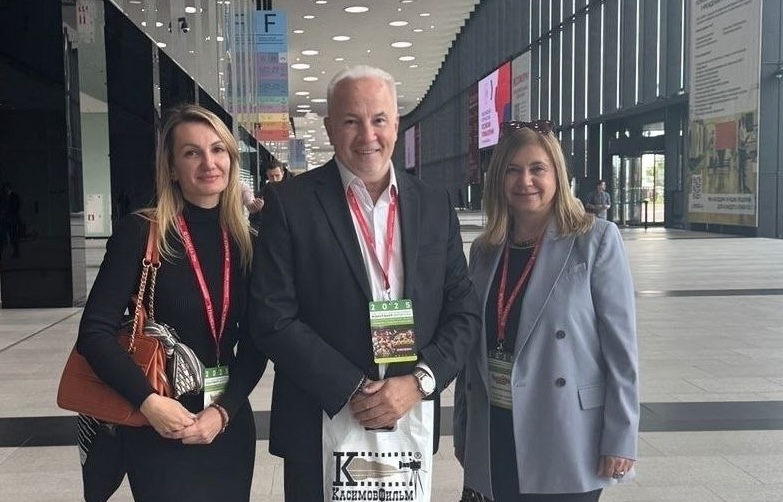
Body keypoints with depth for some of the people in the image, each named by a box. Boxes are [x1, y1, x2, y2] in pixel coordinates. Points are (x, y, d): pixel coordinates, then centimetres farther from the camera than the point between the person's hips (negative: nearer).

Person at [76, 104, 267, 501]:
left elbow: (255, 343, 2)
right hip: (158, 429, -4)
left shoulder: (244, 240, 2)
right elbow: (95, 332, -13)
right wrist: (148, 401, -21)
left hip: (230, 424, 4)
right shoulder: (140, 232, -10)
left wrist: (222, 411, -10)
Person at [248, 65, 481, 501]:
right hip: (319, 428, -3)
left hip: (411, 424, 3)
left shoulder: (436, 206, 3)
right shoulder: (289, 203, -7)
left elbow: (464, 312, 3)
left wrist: (419, 382, -11)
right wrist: (352, 391, -16)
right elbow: (273, 319, -11)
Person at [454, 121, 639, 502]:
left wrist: (620, 438, -11)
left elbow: (620, 345, -9)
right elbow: (472, 345, 10)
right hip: (495, 441, 4)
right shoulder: (484, 250, 6)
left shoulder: (597, 240, -7)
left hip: (566, 443, -4)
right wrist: (462, 429, 11)